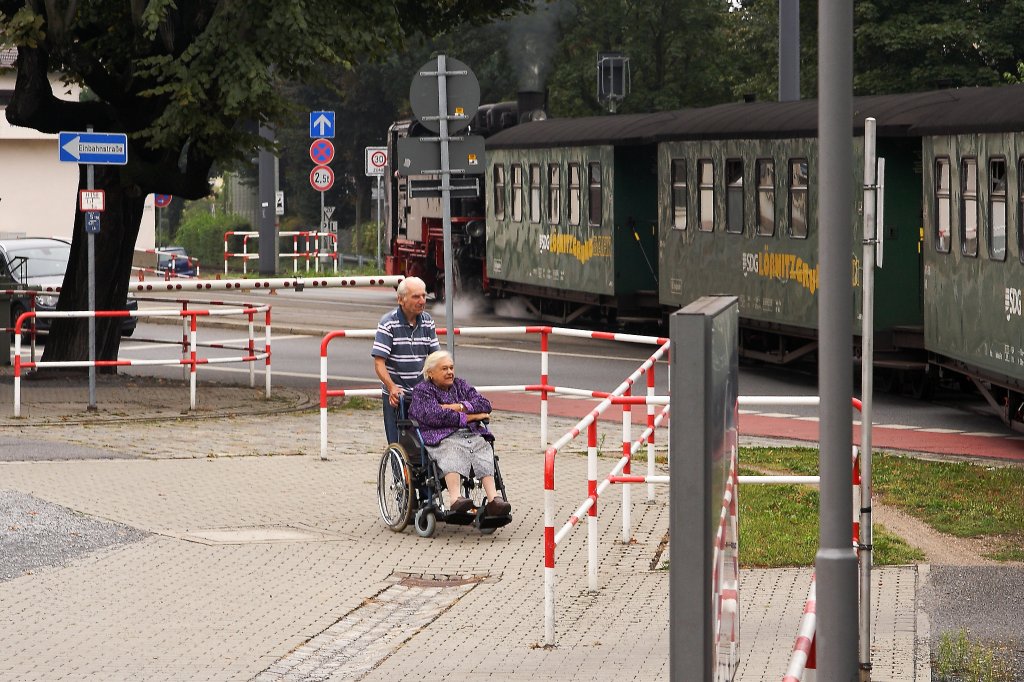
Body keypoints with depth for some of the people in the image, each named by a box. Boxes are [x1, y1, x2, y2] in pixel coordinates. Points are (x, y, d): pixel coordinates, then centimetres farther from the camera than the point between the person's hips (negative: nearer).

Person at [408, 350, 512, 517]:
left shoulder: (461, 385, 27)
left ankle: (494, 498, -47)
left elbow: (485, 405, 14)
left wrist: (459, 407, -2)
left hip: (473, 434, 5)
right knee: (452, 454, -38)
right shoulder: (422, 391, 11)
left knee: (484, 452, -28)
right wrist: (468, 417, -3)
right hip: (442, 438, -5)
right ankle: (455, 498, -60)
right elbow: (434, 416, -8)